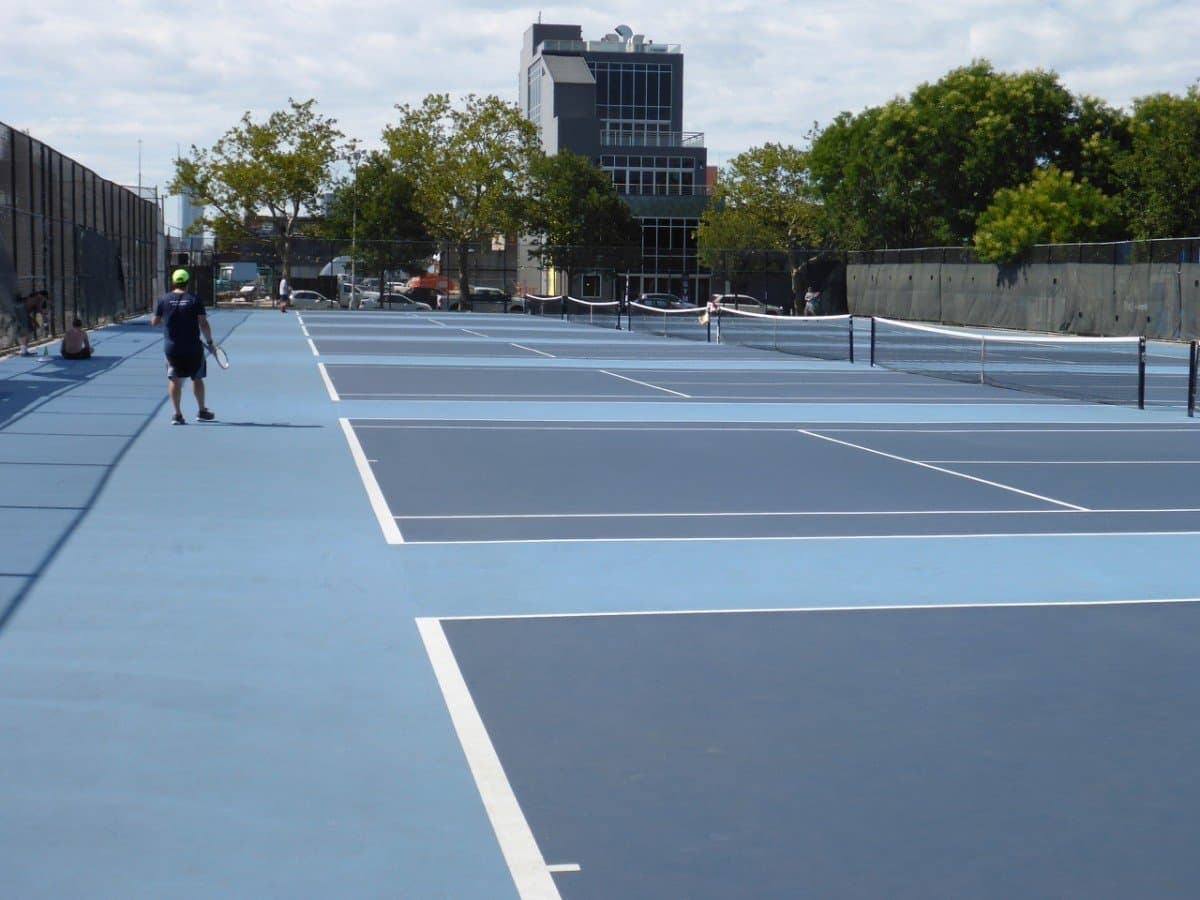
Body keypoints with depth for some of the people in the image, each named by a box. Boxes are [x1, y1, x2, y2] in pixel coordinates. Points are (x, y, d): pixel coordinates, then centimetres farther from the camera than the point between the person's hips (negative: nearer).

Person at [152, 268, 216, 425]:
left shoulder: (164, 300, 0)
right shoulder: (195, 300, -7)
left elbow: (154, 322, 5)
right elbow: (203, 324, -11)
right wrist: (209, 341, 0)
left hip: (171, 347, 1)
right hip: (193, 348, -1)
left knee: (175, 380, 5)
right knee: (197, 379, 13)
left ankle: (177, 414, 0)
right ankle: (202, 411, 23)